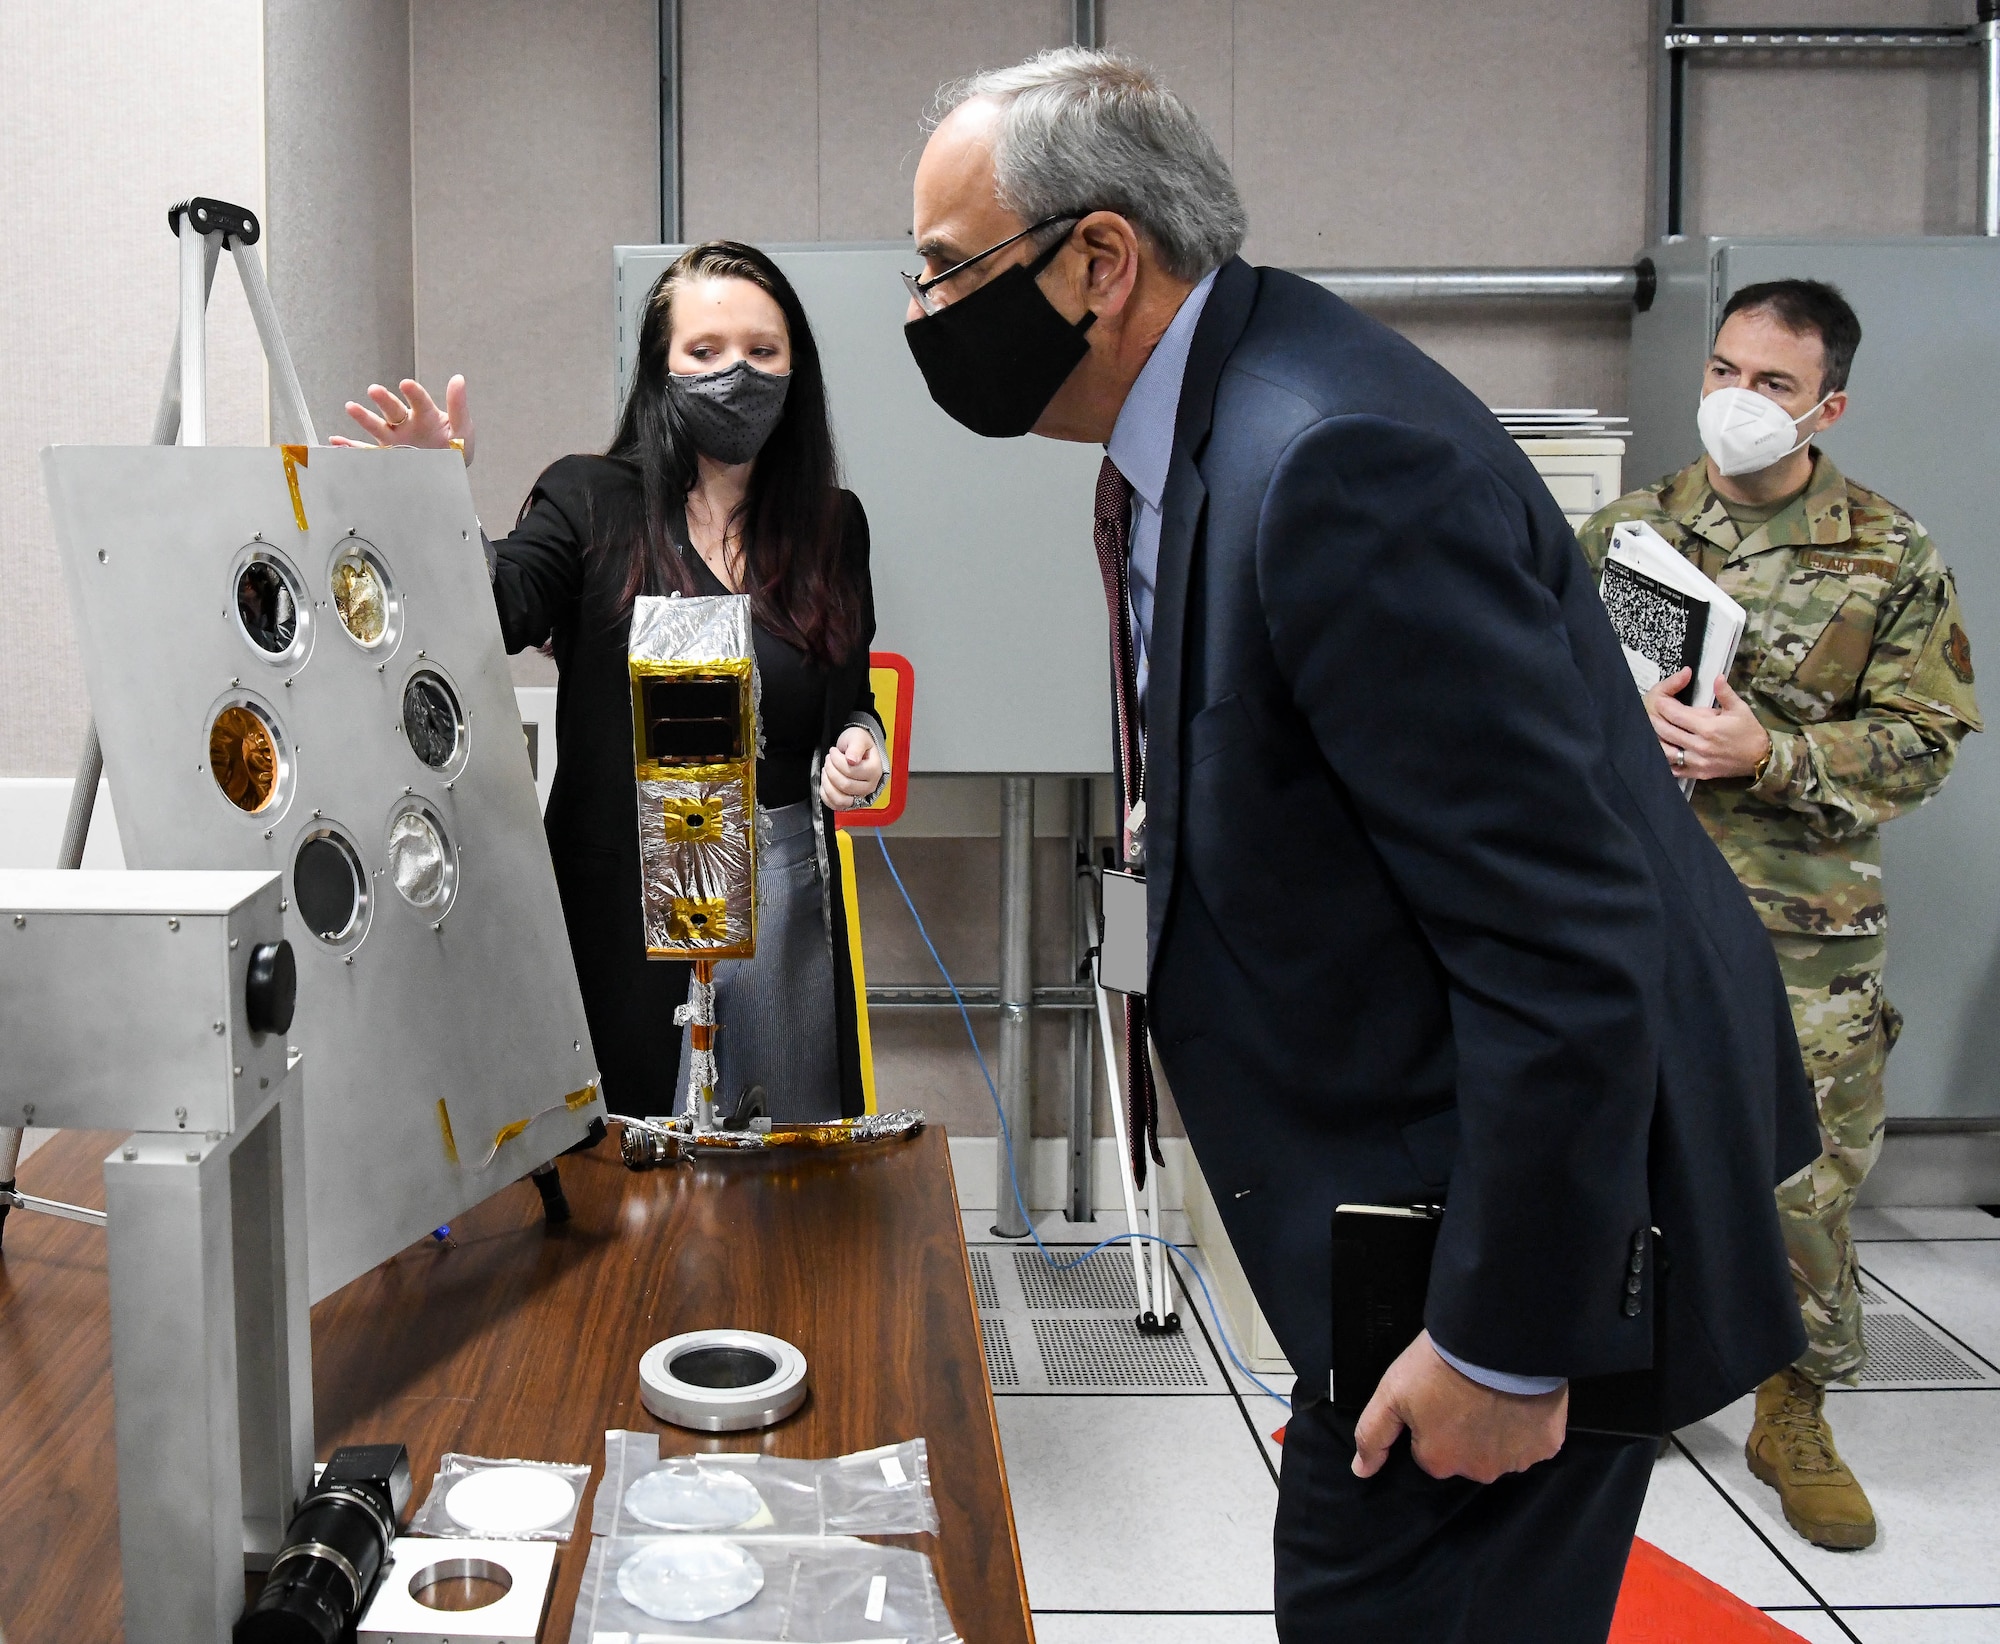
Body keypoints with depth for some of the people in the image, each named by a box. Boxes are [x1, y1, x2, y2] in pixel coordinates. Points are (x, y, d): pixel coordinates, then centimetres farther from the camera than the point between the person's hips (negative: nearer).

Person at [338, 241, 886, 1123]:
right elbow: (497, 607, -18)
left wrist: (858, 745, -2)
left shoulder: (832, 524, 10)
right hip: (624, 902, -3)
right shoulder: (591, 500, 0)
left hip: (787, 895, 3)